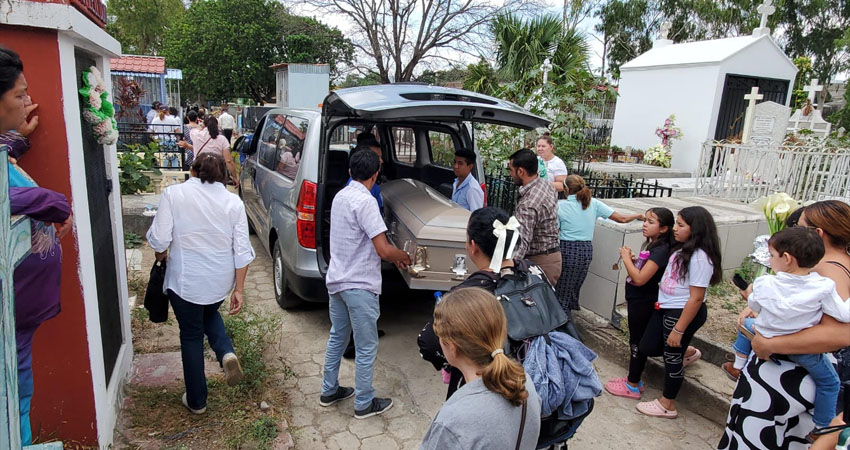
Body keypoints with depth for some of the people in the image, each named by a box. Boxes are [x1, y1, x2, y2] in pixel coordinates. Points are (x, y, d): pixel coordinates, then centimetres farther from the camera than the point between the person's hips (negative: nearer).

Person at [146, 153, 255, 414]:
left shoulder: (174, 193, -8)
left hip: (186, 280, -3)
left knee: (191, 336, 15)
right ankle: (226, 353, 6)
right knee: (210, 314, 32)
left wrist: (161, 256, 13)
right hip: (220, 280, 3)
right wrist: (239, 290, 2)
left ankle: (196, 401, 26)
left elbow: (159, 239, -11)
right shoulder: (233, 202, -2)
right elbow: (242, 251, -4)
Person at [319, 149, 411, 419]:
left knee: (337, 337, 22)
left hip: (336, 280, 9)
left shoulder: (341, 196, 8)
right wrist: (404, 256, -2)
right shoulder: (365, 201, -20)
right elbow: (384, 249, -23)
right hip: (359, 285, -9)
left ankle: (329, 391, 36)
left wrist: (393, 256, 15)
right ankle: (364, 404, 20)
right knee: (367, 347, 6)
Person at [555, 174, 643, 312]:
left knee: (561, 290, 6)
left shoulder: (560, 206, -9)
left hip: (566, 250, -4)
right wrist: (639, 216, 18)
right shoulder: (593, 203, 0)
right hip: (586, 251, 4)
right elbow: (621, 219, 1)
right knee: (574, 288, 20)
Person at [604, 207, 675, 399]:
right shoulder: (652, 246, 6)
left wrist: (626, 258, -19)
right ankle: (633, 379, 33)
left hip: (643, 304, -9)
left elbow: (640, 278, -29)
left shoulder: (660, 250, -22)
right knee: (636, 342, 19)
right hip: (637, 301, 9)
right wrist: (632, 259, -3)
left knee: (638, 343, 4)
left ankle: (632, 387, 18)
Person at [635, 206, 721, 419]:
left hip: (683, 313, -8)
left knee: (672, 357, 8)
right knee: (647, 348, 12)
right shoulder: (683, 250, 5)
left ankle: (667, 405, 27)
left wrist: (679, 330, -19)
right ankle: (686, 351, 38)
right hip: (666, 308, 8)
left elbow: (696, 298, -22)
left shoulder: (700, 257, -22)